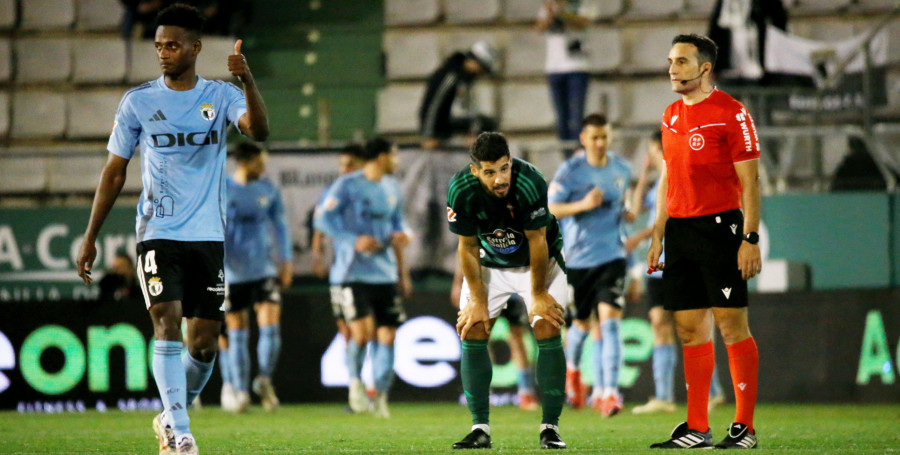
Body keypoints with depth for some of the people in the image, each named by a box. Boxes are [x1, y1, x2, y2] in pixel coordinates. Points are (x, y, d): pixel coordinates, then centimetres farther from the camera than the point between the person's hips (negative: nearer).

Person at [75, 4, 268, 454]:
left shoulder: (221, 96, 3)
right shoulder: (138, 101, 3)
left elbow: (258, 130, -17)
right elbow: (114, 171, 8)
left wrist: (248, 82, -35)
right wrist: (90, 238, 6)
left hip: (208, 235, 1)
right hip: (158, 234, -1)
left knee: (203, 344, 4)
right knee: (167, 323, -18)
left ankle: (171, 418, 27)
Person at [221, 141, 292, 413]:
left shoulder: (268, 190, 5)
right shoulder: (220, 190, -3)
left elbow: (279, 225, 14)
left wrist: (286, 261, 9)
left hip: (264, 269, 2)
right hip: (232, 273, -1)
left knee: (271, 326, -12)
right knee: (237, 333, 4)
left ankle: (264, 380, 8)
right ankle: (241, 391, 13)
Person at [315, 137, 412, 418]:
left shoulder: (391, 188, 14)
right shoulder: (347, 185, -5)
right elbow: (323, 220, -7)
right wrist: (355, 241, -18)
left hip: (384, 273, 6)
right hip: (354, 271, -6)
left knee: (387, 335, 0)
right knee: (361, 332, -15)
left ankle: (381, 396, 10)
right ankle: (355, 382, 11)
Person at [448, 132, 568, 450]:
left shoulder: (530, 184, -34)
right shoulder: (460, 190, -26)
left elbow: (537, 241, -22)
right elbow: (468, 248, -13)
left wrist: (539, 295, -14)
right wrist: (477, 300, -11)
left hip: (539, 260, -2)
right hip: (490, 262, 3)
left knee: (548, 330, -16)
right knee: (472, 330, -8)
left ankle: (550, 427, -9)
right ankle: (480, 429, -1)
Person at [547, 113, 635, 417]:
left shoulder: (621, 168, 6)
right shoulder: (570, 171, -7)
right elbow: (549, 209, -10)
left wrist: (627, 212, 3)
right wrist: (583, 205, -24)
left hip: (612, 257, 1)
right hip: (578, 258, -1)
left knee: (610, 320, -15)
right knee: (583, 323, 12)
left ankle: (610, 391, -19)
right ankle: (572, 367, 45)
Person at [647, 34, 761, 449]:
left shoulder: (731, 113, -7)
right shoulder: (671, 116, 15)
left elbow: (749, 181, -9)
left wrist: (750, 239, -14)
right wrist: (657, 236, 16)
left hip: (719, 227, -7)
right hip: (680, 229, 7)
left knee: (732, 326, -6)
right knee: (690, 330, 6)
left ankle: (745, 427, -3)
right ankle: (697, 429, 9)